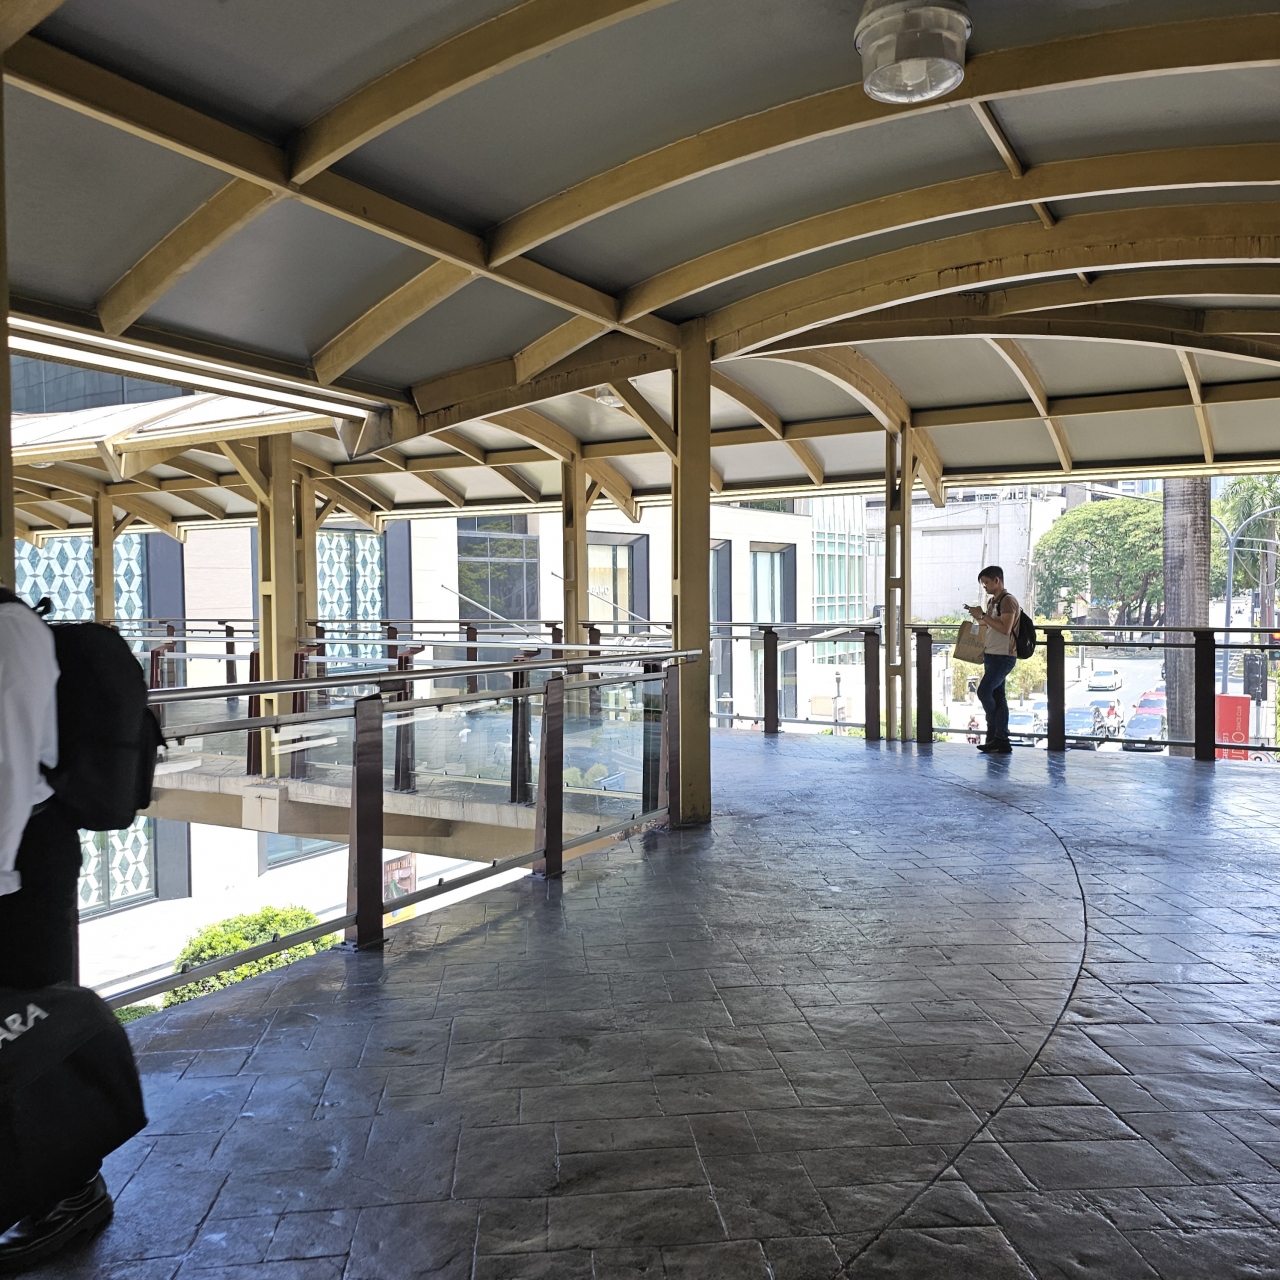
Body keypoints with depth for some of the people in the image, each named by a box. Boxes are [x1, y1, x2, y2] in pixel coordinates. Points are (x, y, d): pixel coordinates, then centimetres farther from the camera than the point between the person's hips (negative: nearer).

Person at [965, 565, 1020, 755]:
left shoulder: (1008, 601, -11)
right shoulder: (992, 601, 17)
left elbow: (1005, 628, -23)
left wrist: (983, 615, -20)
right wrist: (977, 617, 10)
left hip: (1003, 656, -9)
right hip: (991, 655, 9)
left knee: (984, 691, -15)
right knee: (997, 697, 6)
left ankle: (995, 734, -1)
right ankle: (1001, 741, 7)